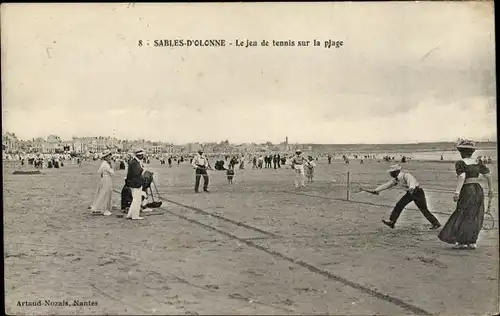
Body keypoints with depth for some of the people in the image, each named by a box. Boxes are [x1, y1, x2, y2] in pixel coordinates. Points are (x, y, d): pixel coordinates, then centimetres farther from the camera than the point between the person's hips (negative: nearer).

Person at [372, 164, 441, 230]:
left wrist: (411, 188, -70)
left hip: (418, 193, -8)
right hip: (410, 193, 8)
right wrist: (376, 190, 7)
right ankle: (391, 222, -2)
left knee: (424, 210, -6)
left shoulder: (406, 175, -28)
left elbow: (412, 182, -48)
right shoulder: (396, 179, -2)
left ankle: (436, 224, 9)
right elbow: (387, 185, 8)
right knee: (399, 205, -3)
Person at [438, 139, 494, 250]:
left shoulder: (460, 163, -9)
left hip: (467, 191, -6)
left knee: (464, 216, 2)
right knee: (475, 218, 11)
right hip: (479, 190, 6)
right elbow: (488, 175, 7)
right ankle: (472, 242, 15)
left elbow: (462, 177, -22)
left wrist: (457, 192, -26)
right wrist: (490, 189, 18)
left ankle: (463, 242, 3)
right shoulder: (478, 162, 8)